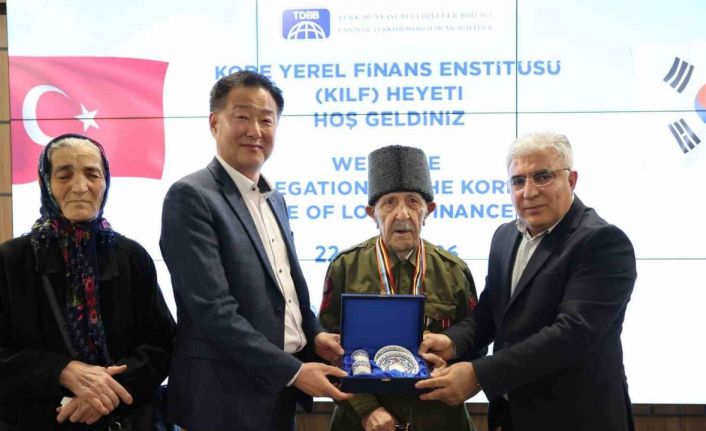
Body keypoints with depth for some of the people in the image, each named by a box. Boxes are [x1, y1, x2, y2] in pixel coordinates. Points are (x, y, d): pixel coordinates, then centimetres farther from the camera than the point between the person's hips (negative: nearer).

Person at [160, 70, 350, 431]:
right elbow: (212, 308, -21)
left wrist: (314, 335, -1)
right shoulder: (191, 196, -14)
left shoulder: (275, 200, 12)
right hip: (227, 398, -8)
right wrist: (292, 371, -19)